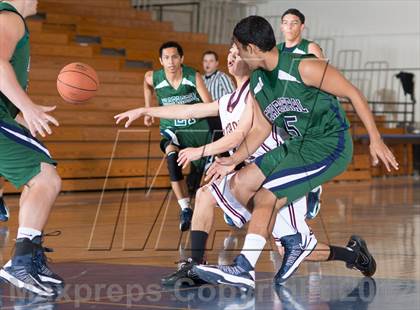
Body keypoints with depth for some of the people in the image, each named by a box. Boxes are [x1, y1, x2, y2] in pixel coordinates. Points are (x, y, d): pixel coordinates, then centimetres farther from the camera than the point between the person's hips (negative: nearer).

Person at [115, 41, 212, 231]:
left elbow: (209, 105, -23)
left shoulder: (193, 77, -20)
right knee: (173, 158, -30)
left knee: (204, 169, 7)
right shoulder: (153, 78, -15)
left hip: (197, 128, 0)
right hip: (172, 128, 0)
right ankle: (185, 209, -27)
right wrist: (147, 110, 14)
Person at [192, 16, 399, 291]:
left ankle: (244, 269, -15)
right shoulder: (257, 83, 6)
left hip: (330, 145, -9)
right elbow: (261, 128, 15)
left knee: (266, 198, -19)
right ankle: (293, 242, 6)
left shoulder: (303, 67, -18)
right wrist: (234, 160, 2)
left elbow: (353, 94, -13)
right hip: (299, 145, 9)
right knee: (239, 184, 1)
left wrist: (376, 140, -15)